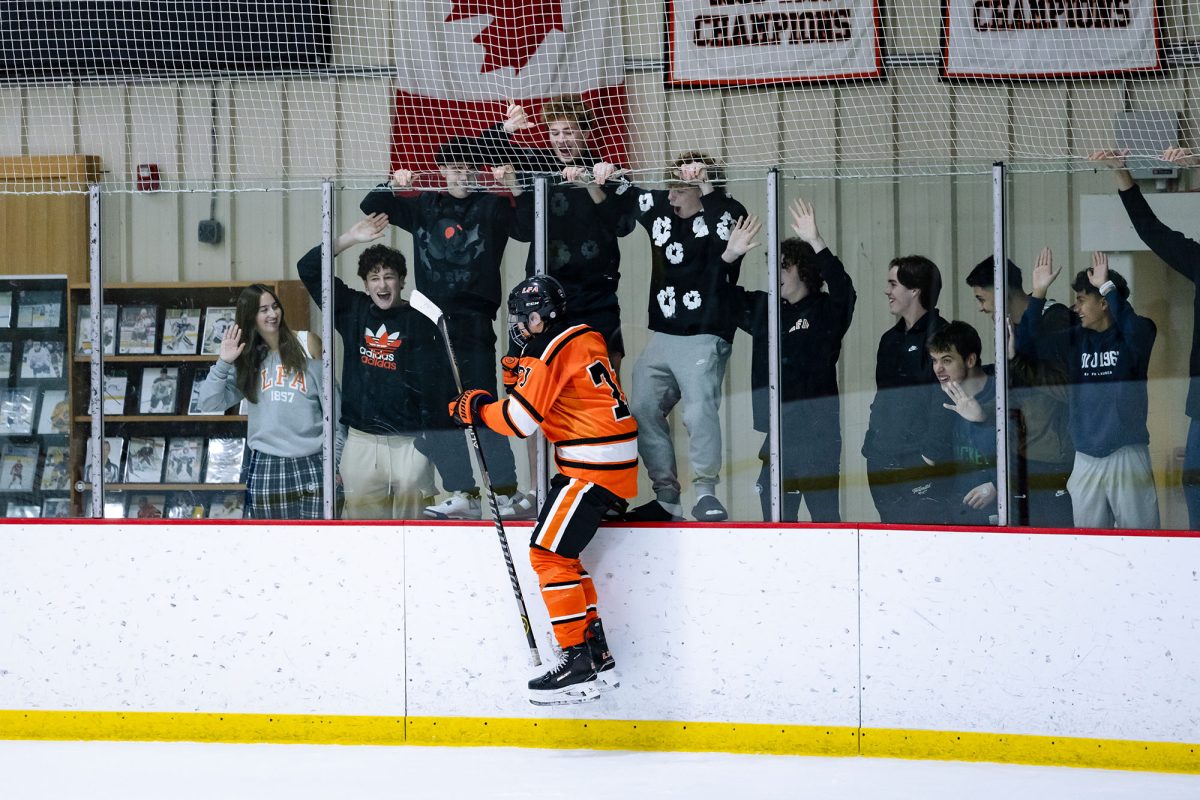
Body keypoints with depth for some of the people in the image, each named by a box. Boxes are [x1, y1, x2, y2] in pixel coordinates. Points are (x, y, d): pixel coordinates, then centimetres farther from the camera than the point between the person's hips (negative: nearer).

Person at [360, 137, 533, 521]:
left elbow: (527, 228, -12)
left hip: (474, 320, -5)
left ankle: (507, 492, -12)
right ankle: (463, 493, 8)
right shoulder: (423, 207, 14)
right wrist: (393, 185, 3)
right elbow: (371, 207, 21)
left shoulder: (491, 206, 2)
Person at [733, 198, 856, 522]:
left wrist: (815, 242, -30)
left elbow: (843, 290, -22)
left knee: (824, 511, -2)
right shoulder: (763, 307, 13)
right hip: (773, 430, 6)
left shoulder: (825, 310, -3)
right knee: (776, 516, 10)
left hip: (817, 431, -6)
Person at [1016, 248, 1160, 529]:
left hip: (1127, 454, -5)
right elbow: (1026, 345, 8)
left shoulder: (1133, 337, -4)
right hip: (1085, 459, 5)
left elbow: (1136, 331, -28)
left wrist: (1108, 287, -27)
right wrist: (1038, 294, 0)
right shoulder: (1076, 340, 10)